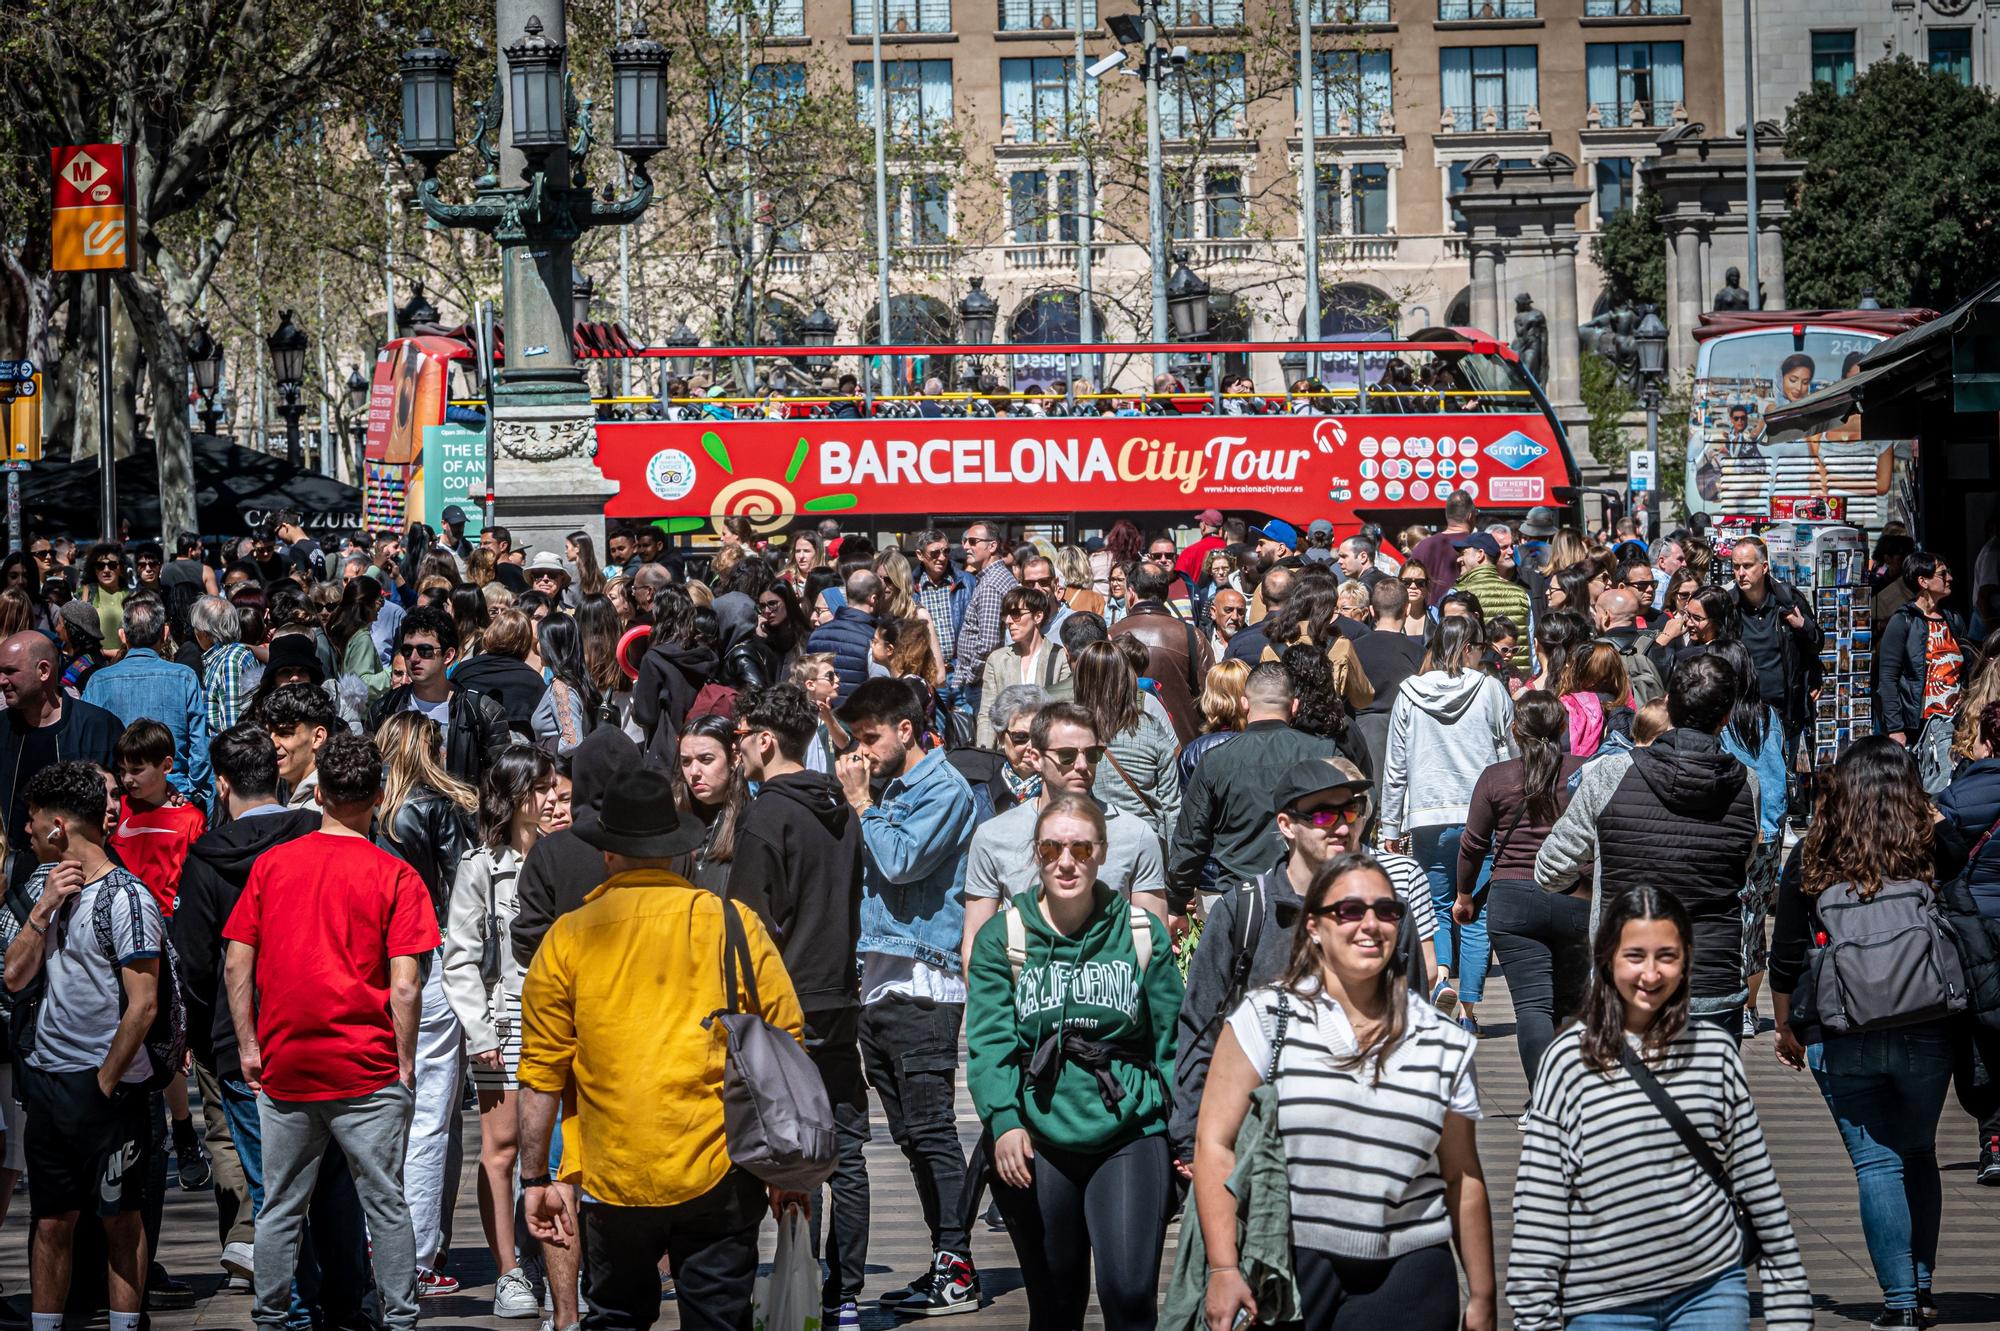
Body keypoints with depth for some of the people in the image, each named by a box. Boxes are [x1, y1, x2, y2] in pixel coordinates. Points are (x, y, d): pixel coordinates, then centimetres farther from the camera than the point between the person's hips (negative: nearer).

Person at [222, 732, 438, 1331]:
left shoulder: (270, 864, 3)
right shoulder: (394, 876, -7)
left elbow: (236, 966, 2)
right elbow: (404, 987, -11)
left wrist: (249, 1046, 8)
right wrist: (404, 1062, -1)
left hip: (282, 1070, 3)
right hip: (367, 1070, -3)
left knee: (280, 1207, 11)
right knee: (386, 1206, 6)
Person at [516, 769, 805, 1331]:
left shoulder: (568, 937, 1)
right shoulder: (733, 924, 2)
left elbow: (541, 1074, 1)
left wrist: (538, 1178, 8)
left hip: (611, 1179, 0)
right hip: (719, 1178, 0)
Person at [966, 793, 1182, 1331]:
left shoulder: (1143, 933, 4)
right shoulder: (1002, 938, 3)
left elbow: (1171, 1041, 7)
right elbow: (988, 1040, -5)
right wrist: (1003, 1119, -20)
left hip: (1129, 1133, -1)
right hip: (1037, 1141, 1)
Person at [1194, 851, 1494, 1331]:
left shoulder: (1443, 1043, 8)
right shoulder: (1267, 1018, 0)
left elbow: (1462, 1177, 13)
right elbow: (1215, 1142, -4)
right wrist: (1223, 1270, -12)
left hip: (1407, 1279, 2)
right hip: (1288, 1270, -2)